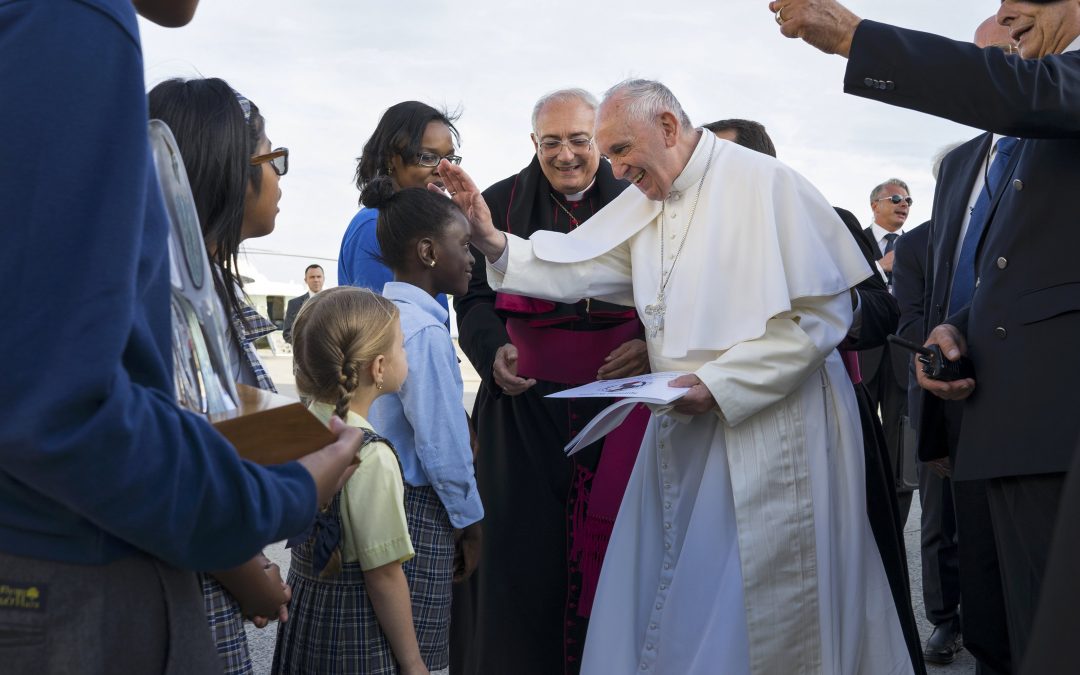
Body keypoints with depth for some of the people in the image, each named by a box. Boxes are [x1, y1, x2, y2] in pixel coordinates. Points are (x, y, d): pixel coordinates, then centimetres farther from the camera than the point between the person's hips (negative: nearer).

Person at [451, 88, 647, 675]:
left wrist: (654, 344, -13)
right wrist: (494, 351, -13)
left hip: (618, 404, 0)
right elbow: (474, 298, 7)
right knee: (520, 552, -2)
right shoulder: (502, 203, 7)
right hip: (525, 408, 0)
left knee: (611, 555, 1)